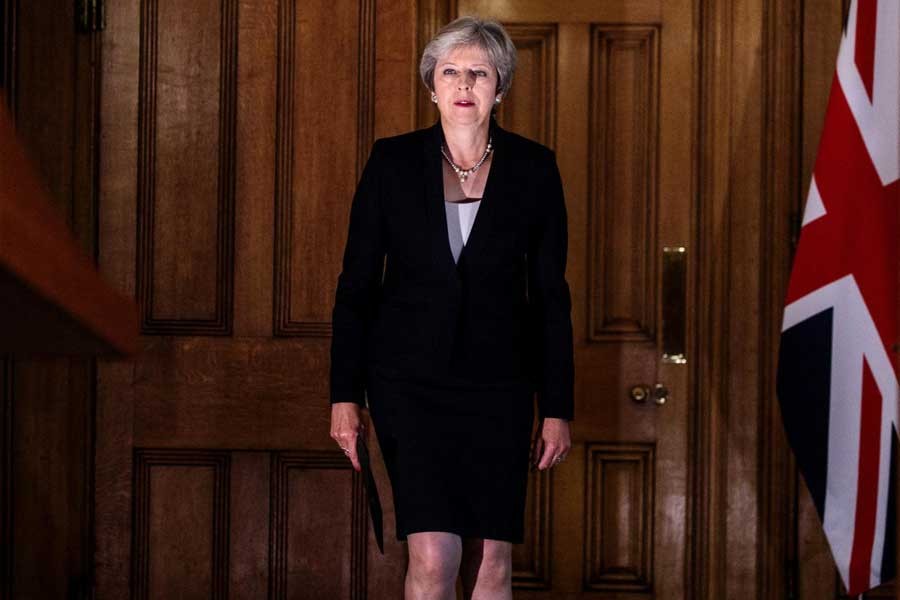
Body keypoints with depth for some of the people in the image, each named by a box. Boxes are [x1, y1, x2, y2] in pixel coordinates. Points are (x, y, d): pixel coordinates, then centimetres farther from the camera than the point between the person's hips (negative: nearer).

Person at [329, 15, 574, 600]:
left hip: (497, 386, 1)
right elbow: (356, 284, 3)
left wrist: (557, 408, 1)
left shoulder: (533, 168, 2)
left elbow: (551, 295, 4)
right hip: (409, 381, -1)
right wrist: (345, 395, -2)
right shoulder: (393, 162, 0)